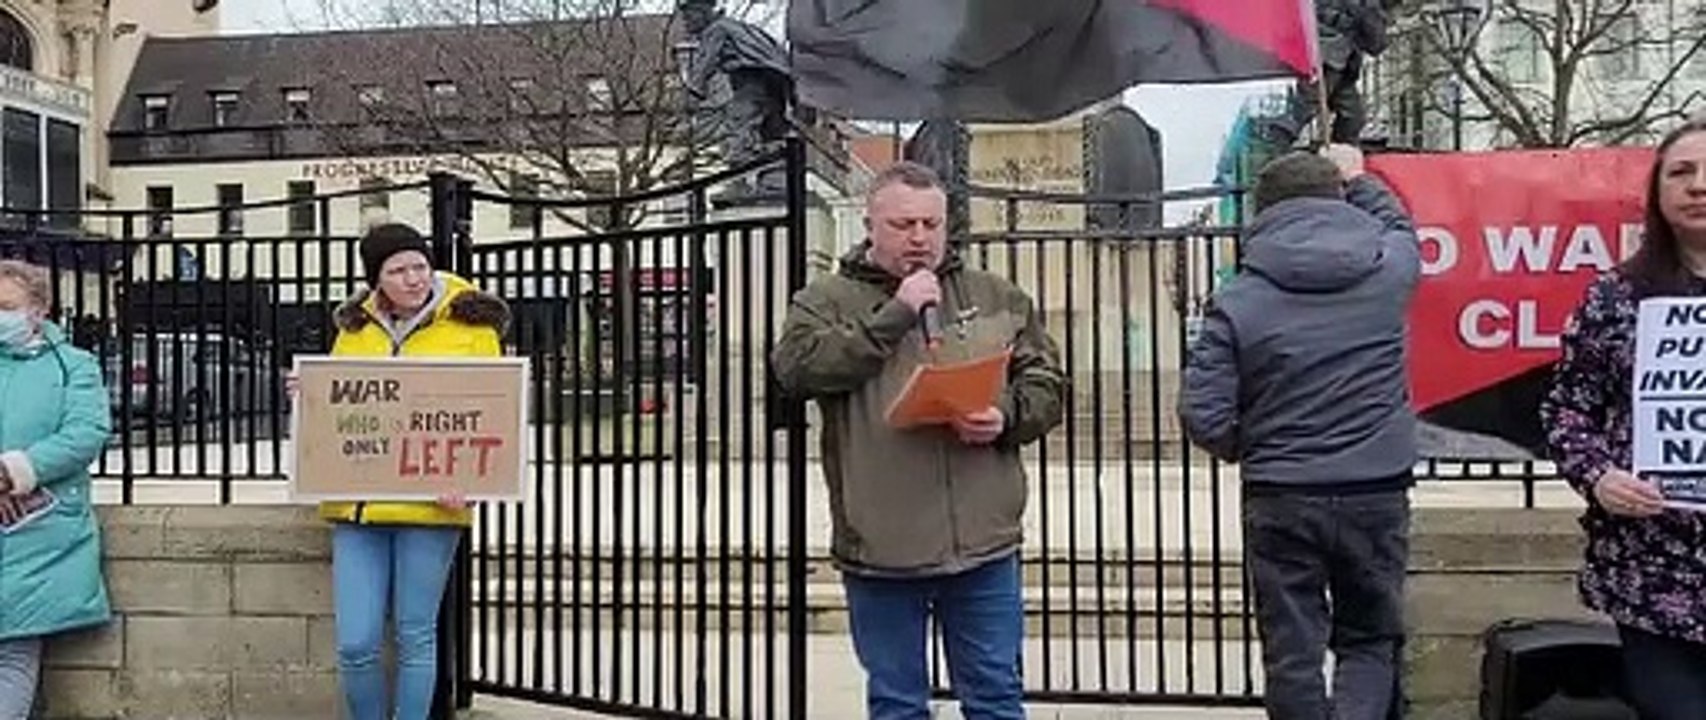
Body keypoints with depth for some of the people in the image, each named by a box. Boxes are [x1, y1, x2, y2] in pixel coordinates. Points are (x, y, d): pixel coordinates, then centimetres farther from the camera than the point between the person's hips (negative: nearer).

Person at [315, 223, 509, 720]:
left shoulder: (470, 324, 2)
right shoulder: (354, 326, 14)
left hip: (428, 505, -3)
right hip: (356, 503, 3)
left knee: (415, 637, 7)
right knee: (355, 644, 2)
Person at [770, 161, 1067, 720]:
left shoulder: (996, 297, 11)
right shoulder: (826, 300, 3)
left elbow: (1047, 383, 10)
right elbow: (795, 368, -16)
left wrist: (1007, 418, -11)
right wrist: (894, 314, -16)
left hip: (983, 541, 2)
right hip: (879, 547, -2)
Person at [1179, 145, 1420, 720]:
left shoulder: (1237, 300, -8)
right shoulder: (1390, 266, -2)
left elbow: (1203, 418, -10)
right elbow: (1399, 225, 24)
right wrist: (1358, 179, 41)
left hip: (1280, 502, -1)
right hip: (1377, 496, 2)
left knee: (1293, 657, 11)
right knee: (1371, 641, 17)